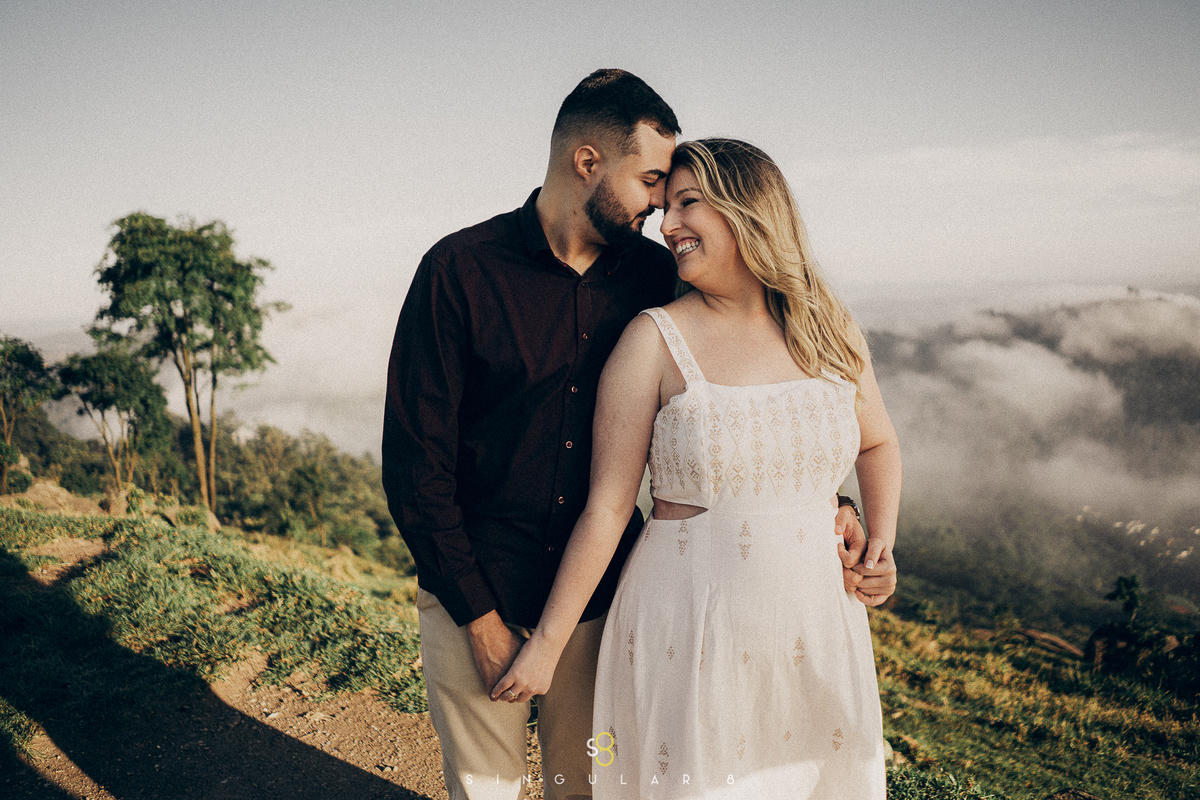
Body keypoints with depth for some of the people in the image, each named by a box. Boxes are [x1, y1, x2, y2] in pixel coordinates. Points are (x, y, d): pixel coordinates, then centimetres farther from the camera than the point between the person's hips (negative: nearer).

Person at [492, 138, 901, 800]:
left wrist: (880, 542, 6)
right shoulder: (656, 339, -9)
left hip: (815, 623, 4)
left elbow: (878, 443, 20)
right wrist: (546, 645, -8)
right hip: (687, 629, -3)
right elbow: (606, 507, -9)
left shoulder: (830, 332, 2)